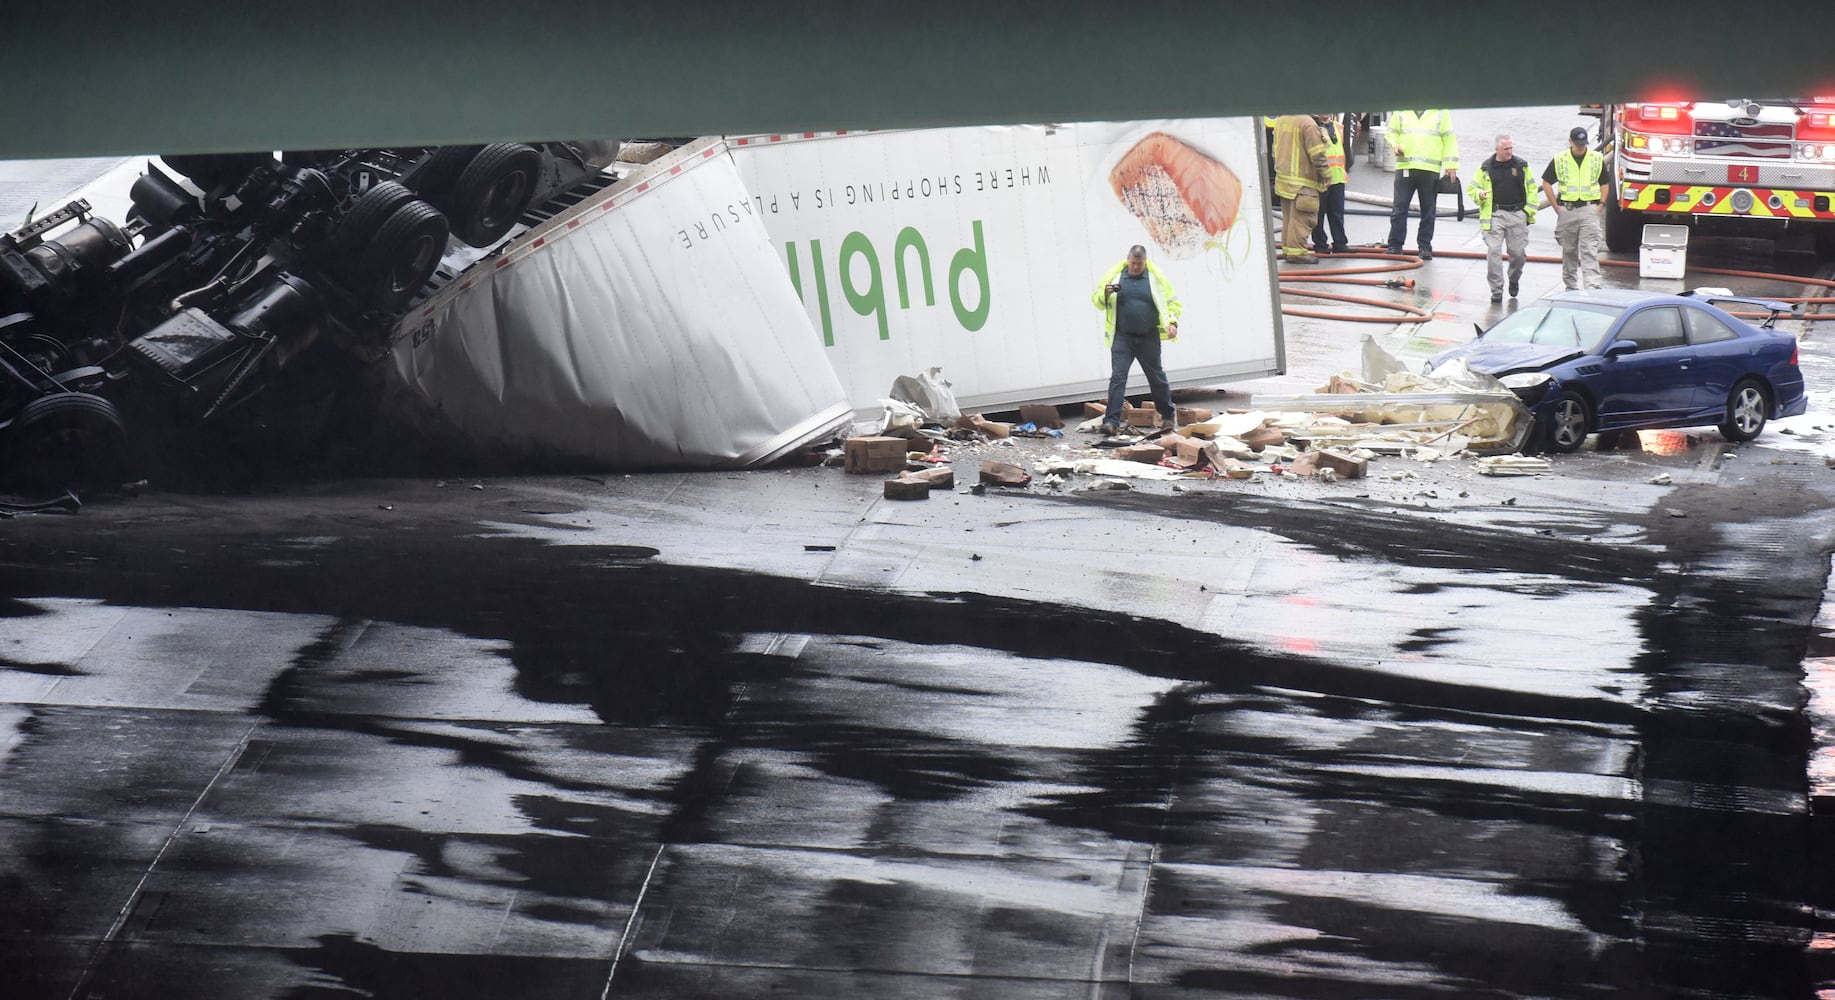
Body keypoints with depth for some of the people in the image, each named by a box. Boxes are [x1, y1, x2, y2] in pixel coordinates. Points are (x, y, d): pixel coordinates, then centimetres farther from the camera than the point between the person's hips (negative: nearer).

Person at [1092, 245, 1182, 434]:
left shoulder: (1156, 276, 2)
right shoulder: (1114, 275, 2)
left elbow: (1172, 302, 8)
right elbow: (1097, 300, 8)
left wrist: (1173, 322, -9)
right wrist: (1105, 293, -14)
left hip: (1149, 338, 0)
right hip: (1122, 338, 0)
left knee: (1157, 377, 12)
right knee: (1118, 377, -10)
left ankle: (1168, 416, 29)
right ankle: (1111, 421, -13)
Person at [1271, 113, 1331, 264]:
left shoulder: (1280, 121, 8)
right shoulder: (1307, 123, -17)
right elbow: (1317, 154, -17)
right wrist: (1325, 176, -6)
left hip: (1283, 178, 8)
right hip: (1302, 182, -8)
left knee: (1288, 217, 15)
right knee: (1300, 218, -4)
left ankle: (1287, 249, 19)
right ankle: (1296, 252, -4)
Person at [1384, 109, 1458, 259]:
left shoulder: (1441, 112, 4)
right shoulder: (1401, 111, 7)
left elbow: (1449, 139, 5)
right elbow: (1391, 133, 17)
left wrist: (1451, 165, 0)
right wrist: (1395, 145, -5)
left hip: (1430, 170, -1)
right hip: (1404, 167, 1)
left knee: (1428, 211, 5)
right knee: (1399, 209, 1)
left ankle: (1425, 247, 13)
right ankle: (1395, 246, 8)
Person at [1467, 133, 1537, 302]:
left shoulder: (1521, 165, 8)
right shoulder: (1485, 168, 5)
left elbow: (1531, 189, 12)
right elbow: (1472, 188, 11)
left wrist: (1530, 211, 3)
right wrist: (1480, 195, -12)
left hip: (1517, 214, 1)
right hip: (1495, 215, -1)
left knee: (1518, 252, 3)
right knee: (1493, 251, -10)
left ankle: (1514, 279, 33)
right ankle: (1496, 291, -5)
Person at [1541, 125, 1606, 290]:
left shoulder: (1597, 159, 3)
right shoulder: (1559, 160, 0)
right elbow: (1546, 183, 9)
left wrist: (1600, 205, 4)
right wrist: (1556, 207, 3)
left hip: (1589, 210, -1)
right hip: (1567, 210, 1)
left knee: (1590, 250, -10)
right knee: (1569, 251, 11)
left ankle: (1594, 285, -18)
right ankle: (1570, 284, 23)